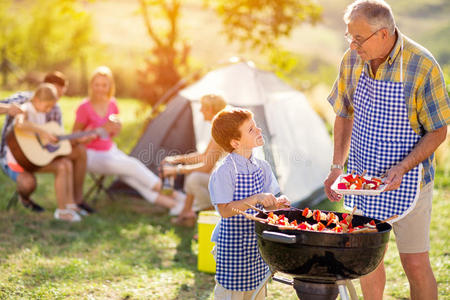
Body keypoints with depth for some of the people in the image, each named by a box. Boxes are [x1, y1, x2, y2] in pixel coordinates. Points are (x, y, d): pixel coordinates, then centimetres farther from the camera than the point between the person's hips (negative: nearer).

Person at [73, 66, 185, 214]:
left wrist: (115, 128, -9)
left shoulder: (112, 104, 2)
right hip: (92, 156, -5)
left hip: (110, 150, 5)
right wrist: (101, 129, -23)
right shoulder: (84, 107, -15)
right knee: (132, 165, -26)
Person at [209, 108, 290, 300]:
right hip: (232, 245, -7)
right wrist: (256, 199, -29)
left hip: (256, 243, 7)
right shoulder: (225, 171, -18)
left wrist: (276, 204, -13)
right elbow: (225, 210, -23)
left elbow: (264, 204, 9)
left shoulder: (261, 167, 3)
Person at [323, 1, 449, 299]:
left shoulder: (422, 66, -17)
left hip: (405, 182, -4)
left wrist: (402, 168, -24)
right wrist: (337, 166, 3)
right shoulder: (352, 60, -2)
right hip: (362, 181, 4)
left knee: (416, 264, 2)